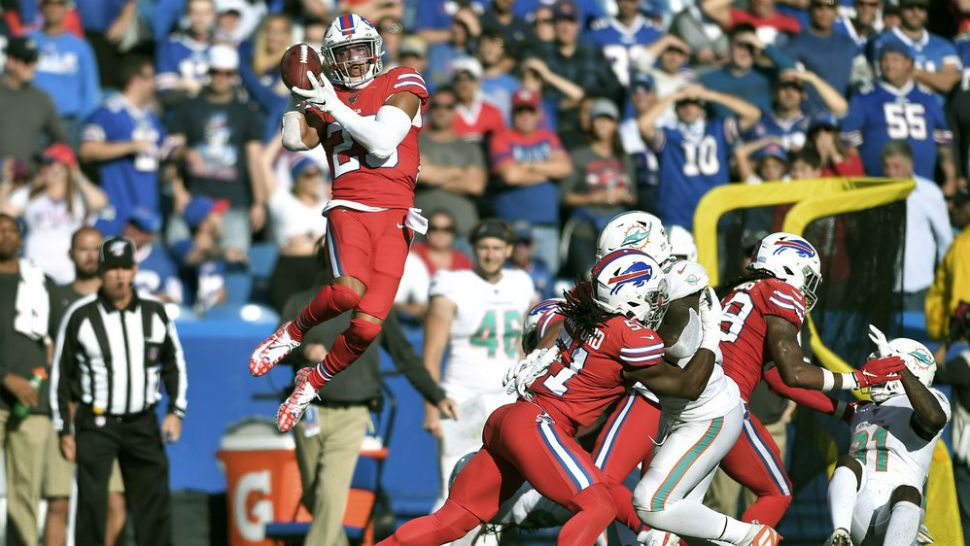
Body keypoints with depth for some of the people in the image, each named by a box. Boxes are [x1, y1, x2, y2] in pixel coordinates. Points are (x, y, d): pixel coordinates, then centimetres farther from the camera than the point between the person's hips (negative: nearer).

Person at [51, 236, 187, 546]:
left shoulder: (155, 313, 5)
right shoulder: (80, 316, -4)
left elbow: (174, 364, 16)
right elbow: (61, 374, 1)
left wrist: (176, 412, 4)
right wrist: (64, 430, -1)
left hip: (143, 424, 3)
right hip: (96, 424, -3)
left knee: (155, 502, 2)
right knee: (92, 503, -9)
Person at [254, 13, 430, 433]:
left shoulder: (402, 84, 8)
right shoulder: (324, 101, 16)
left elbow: (383, 142, -6)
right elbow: (294, 141, -2)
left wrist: (336, 108, -7)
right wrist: (298, 95, -5)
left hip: (394, 216, 0)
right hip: (349, 209, 0)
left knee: (368, 326, -11)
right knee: (349, 290, -32)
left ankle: (313, 383, 15)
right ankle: (292, 333, -3)